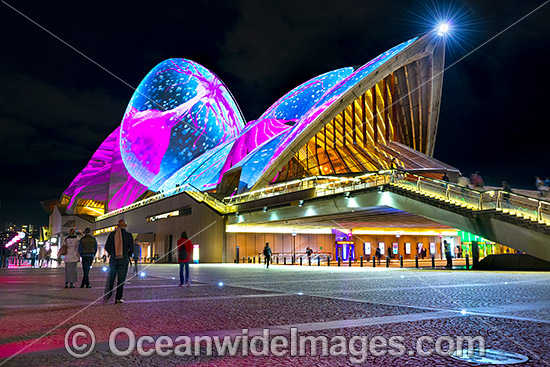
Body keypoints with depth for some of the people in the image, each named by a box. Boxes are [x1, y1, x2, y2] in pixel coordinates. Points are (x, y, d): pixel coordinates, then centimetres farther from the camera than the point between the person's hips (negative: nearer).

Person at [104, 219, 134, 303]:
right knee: (121, 280, 3)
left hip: (113, 259, 2)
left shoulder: (112, 234, 4)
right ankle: (118, 298, 3)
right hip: (123, 260, -2)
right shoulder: (128, 235, -4)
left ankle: (106, 297, 13)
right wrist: (128, 255, 15)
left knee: (110, 278, 12)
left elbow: (107, 247, 3)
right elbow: (131, 248, -4)